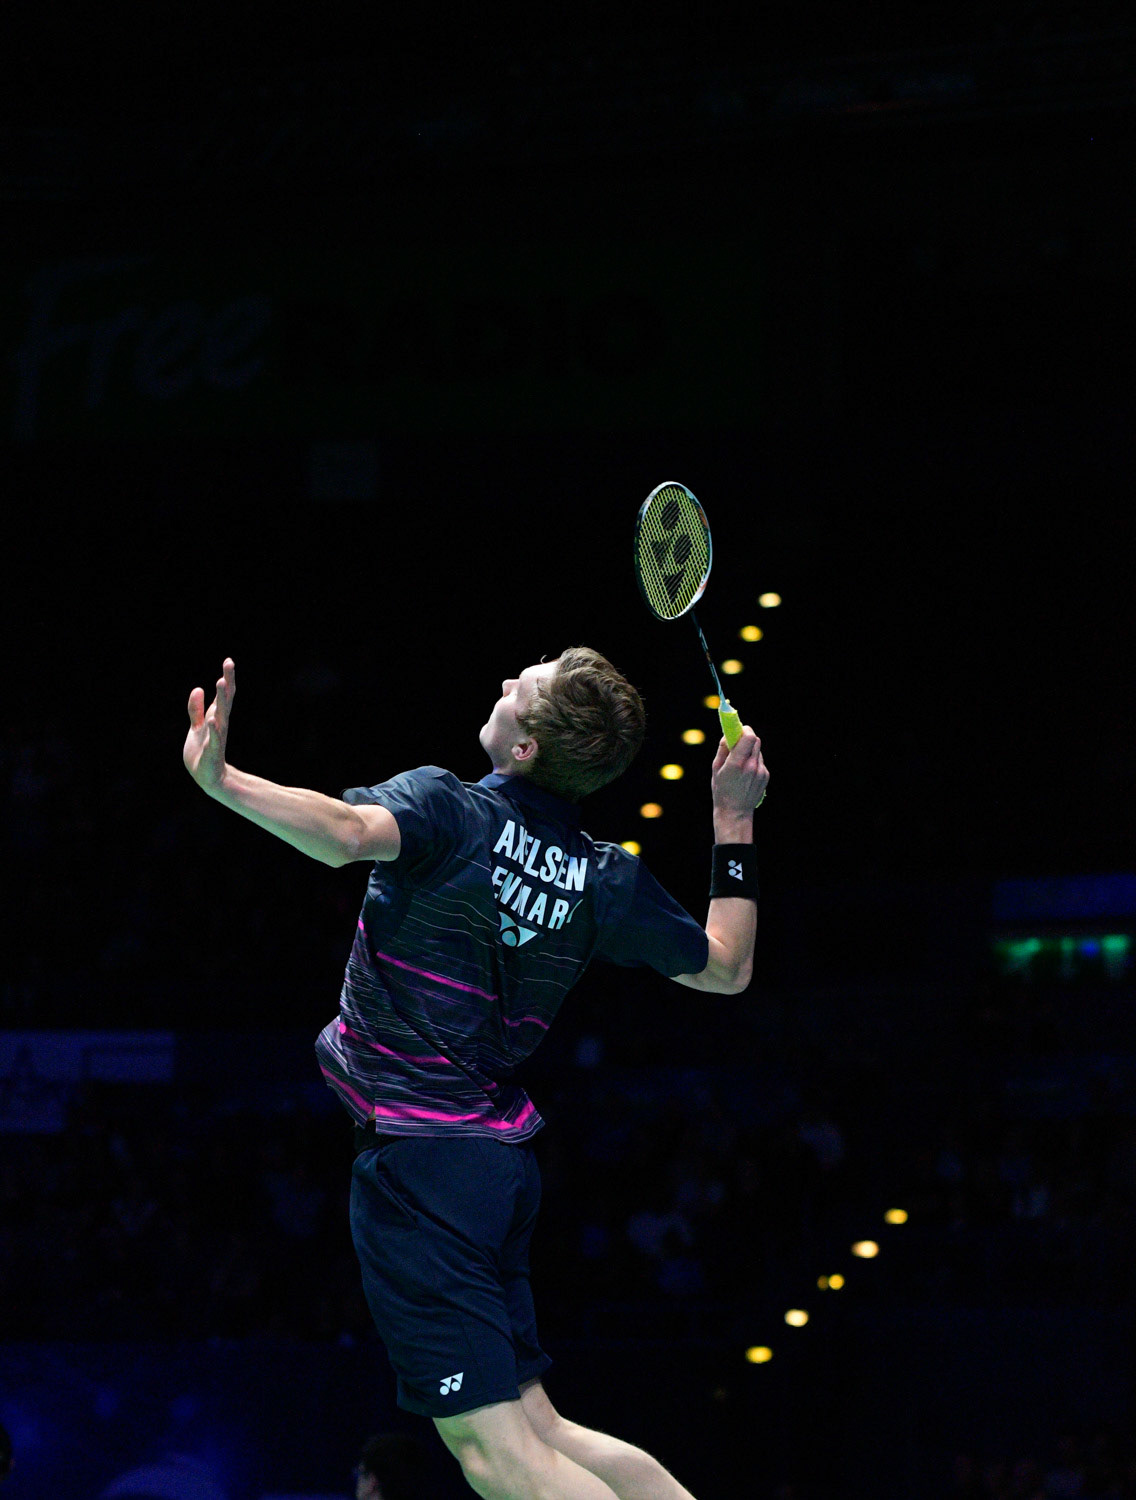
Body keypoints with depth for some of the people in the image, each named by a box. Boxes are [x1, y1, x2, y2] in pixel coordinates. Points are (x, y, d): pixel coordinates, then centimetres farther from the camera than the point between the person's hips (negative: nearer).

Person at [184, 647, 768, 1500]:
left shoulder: (448, 808, -11)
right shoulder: (608, 881, 5)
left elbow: (348, 833, -34)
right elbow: (726, 968, 18)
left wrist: (220, 781, -35)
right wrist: (734, 821, 21)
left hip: (416, 1152, -7)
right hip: (501, 1152, 7)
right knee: (537, 1430, 15)